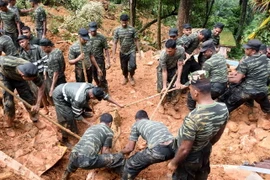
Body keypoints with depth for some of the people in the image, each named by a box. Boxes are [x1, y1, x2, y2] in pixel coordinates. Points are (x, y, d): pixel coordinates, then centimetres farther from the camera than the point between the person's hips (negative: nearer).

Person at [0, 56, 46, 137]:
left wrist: (37, 104, -25)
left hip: (18, 78, 2)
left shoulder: (31, 72, -34)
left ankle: (35, 120, 19)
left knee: (29, 98, -1)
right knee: (8, 102, -7)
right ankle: (8, 126, 12)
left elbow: (41, 86, -21)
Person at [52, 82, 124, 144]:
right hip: (59, 96, -8)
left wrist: (118, 104, 0)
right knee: (68, 118, -11)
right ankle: (64, 139, 9)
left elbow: (105, 95, -6)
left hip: (65, 89, 8)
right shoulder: (79, 99, -39)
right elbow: (77, 115, -24)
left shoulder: (92, 87, -19)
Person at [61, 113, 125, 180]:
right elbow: (105, 151, 5)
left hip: (74, 158, 8)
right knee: (119, 157, 0)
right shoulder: (109, 131, 9)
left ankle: (66, 174, 62)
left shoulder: (91, 127, 29)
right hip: (88, 160, -8)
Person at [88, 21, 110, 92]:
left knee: (101, 78, -4)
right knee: (95, 78, 15)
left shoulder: (102, 38, -9)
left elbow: (106, 50, -6)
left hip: (100, 60, -3)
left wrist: (108, 62, -9)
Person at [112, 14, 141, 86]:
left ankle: (131, 77, 18)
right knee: (124, 67, 14)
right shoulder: (117, 30, -7)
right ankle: (125, 78, 44)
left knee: (132, 66, -14)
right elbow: (115, 43, -6)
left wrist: (139, 52, -6)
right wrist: (114, 54, -9)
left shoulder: (132, 29, -9)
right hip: (123, 52, 2)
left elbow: (136, 41, -4)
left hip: (131, 51, -2)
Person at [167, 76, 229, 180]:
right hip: (206, 152, 6)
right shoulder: (223, 108, -18)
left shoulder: (193, 118, -39)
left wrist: (174, 163, -10)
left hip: (189, 158, -6)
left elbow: (185, 149, -28)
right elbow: (217, 135, 0)